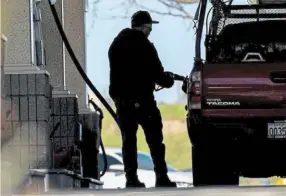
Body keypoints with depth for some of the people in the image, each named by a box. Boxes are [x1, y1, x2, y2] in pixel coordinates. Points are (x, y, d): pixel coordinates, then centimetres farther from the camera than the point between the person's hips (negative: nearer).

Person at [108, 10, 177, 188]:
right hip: (142, 99, -6)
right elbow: (157, 73, -11)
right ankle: (161, 177, -1)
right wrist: (168, 79, 8)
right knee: (155, 140, 1)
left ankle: (131, 178, 4)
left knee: (128, 140, 8)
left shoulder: (116, 44, 10)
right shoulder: (144, 46, -13)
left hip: (122, 99, 6)